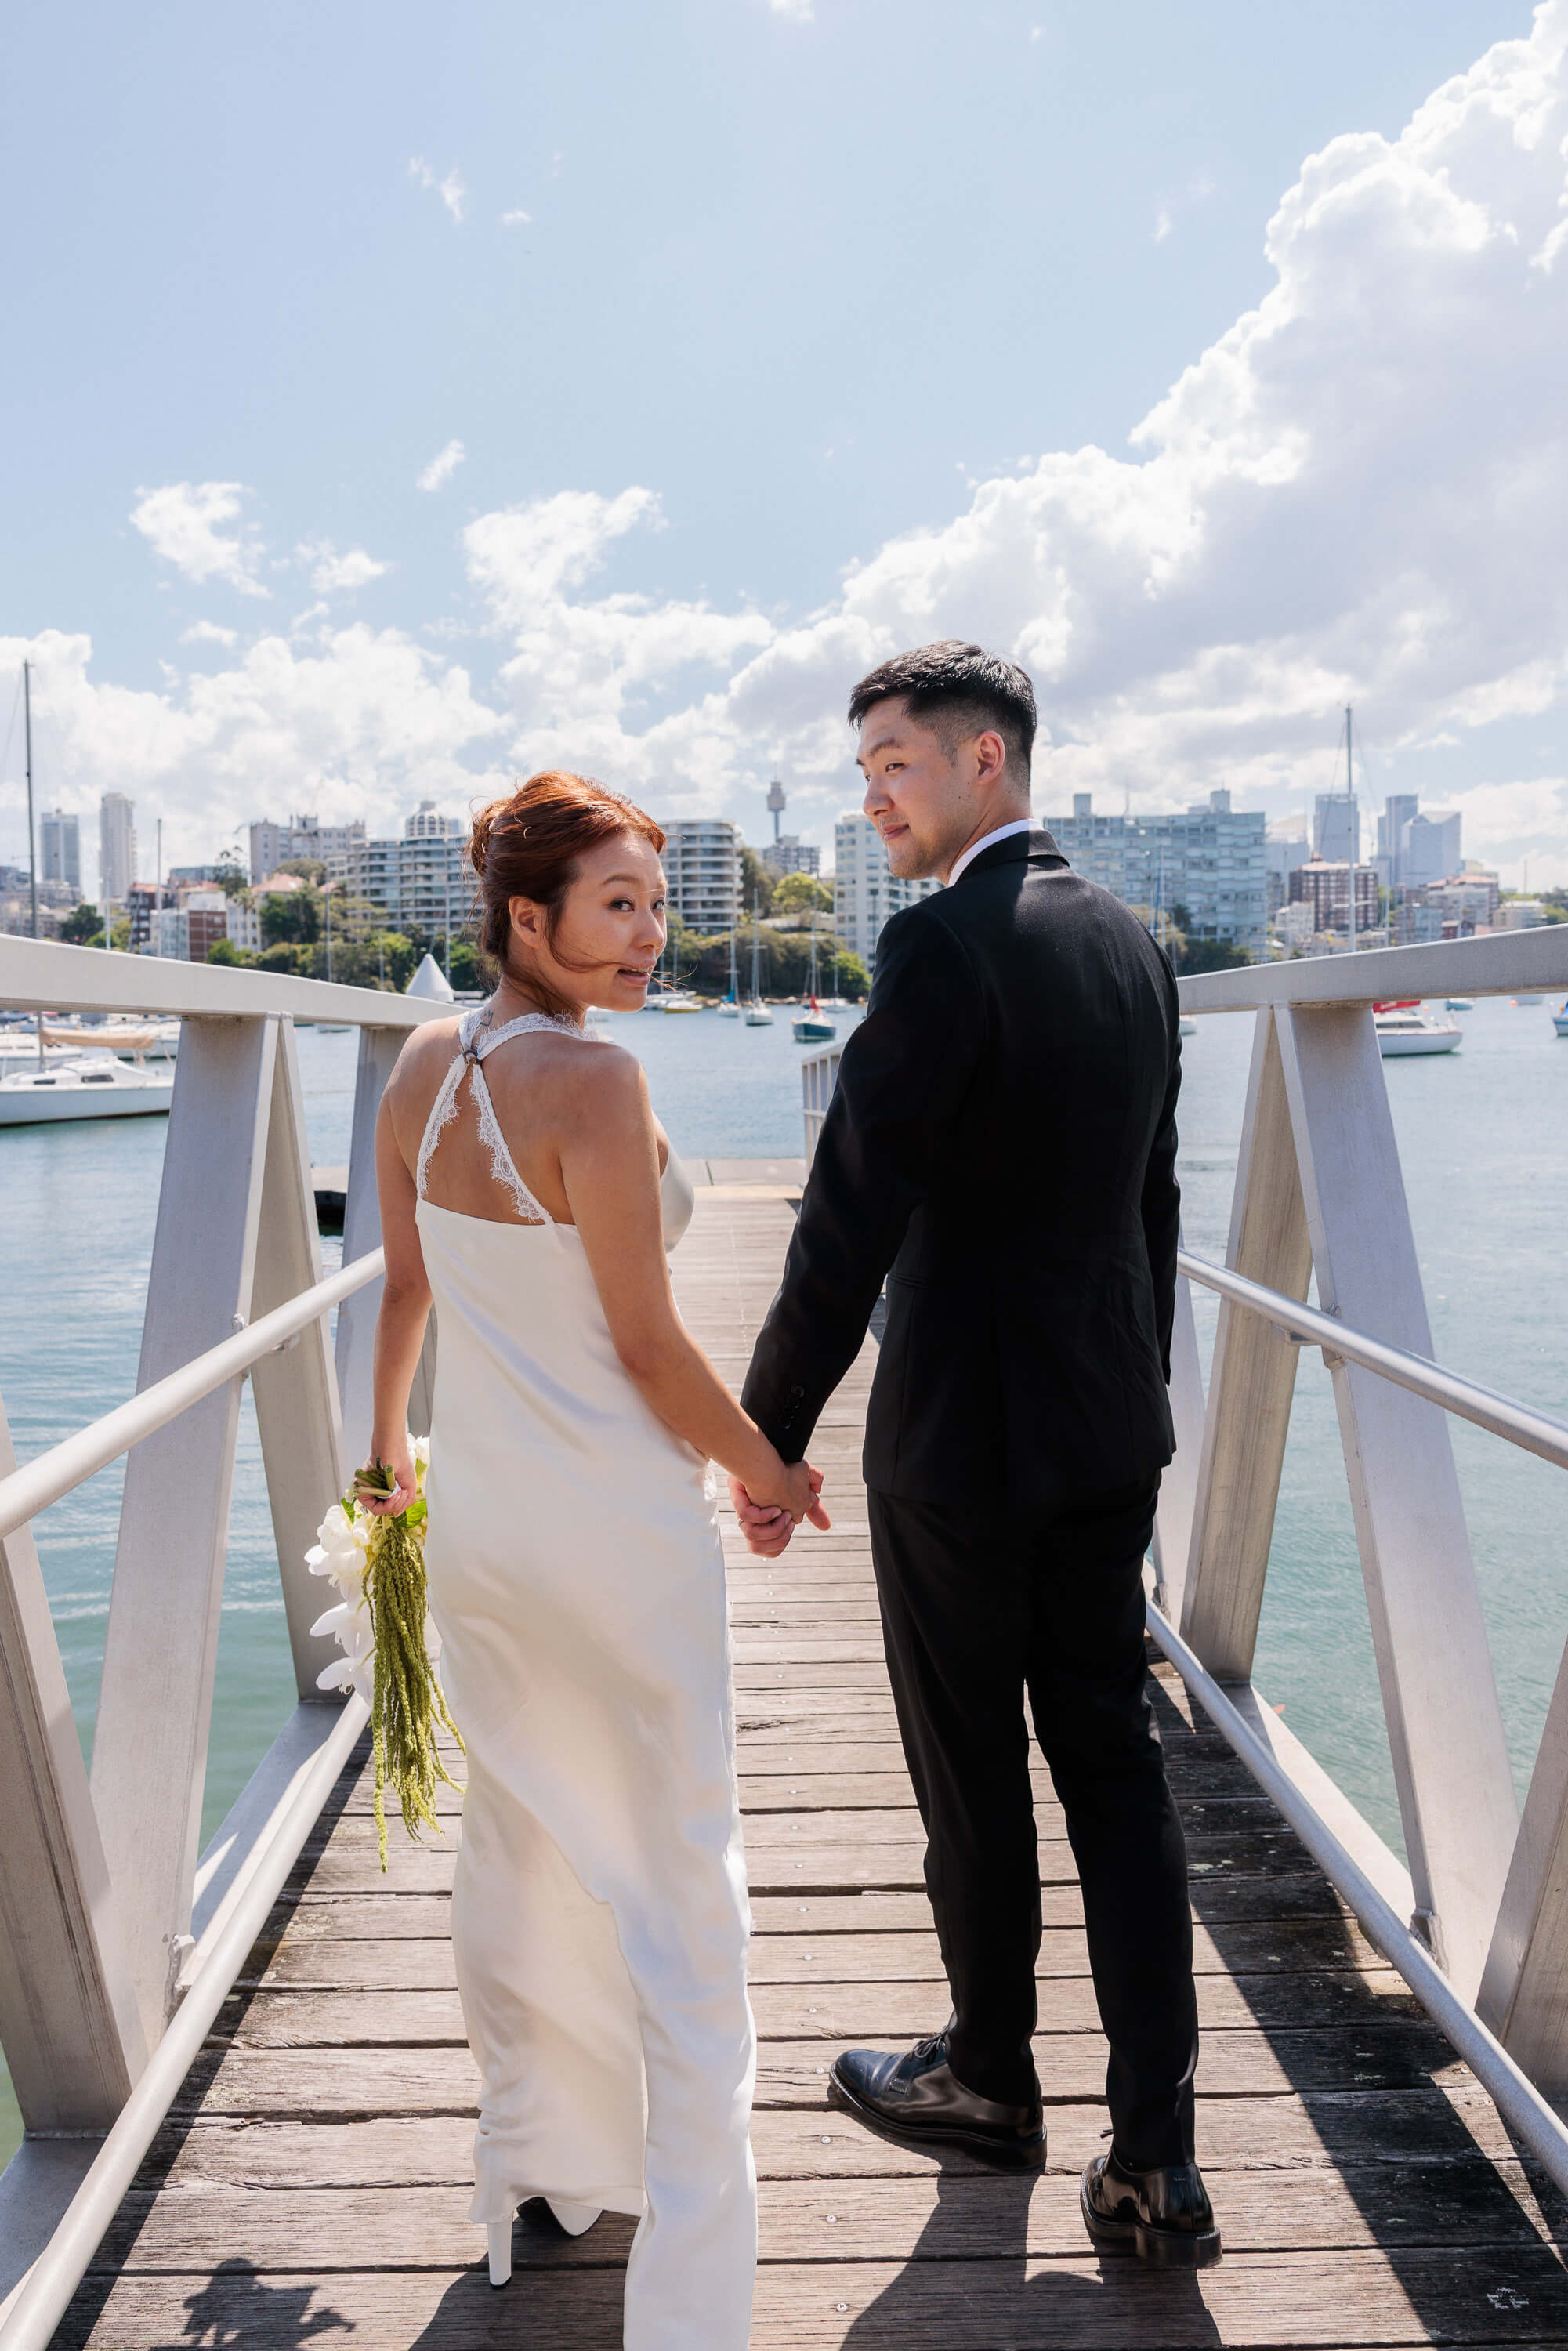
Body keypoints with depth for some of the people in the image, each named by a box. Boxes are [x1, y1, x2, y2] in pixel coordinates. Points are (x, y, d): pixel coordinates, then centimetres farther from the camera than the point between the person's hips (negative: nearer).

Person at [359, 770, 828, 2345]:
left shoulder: (419, 1068, 1)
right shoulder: (592, 1081, -21)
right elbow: (646, 1346, -19)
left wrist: (386, 1446, 26)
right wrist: (769, 1471, -4)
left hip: (475, 1517, 7)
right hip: (619, 1533, -7)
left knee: (513, 1848, 22)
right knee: (676, 1877, 7)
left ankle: (529, 2173, 42)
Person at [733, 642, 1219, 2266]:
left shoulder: (943, 943, -18)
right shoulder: (1131, 942, 8)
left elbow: (851, 1215, -21)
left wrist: (768, 1431, -12)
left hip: (959, 1435, -7)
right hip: (1110, 1431, 8)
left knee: (974, 1782, 12)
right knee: (1115, 1767, 13)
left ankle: (989, 2077, 34)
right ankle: (1154, 2160, 19)